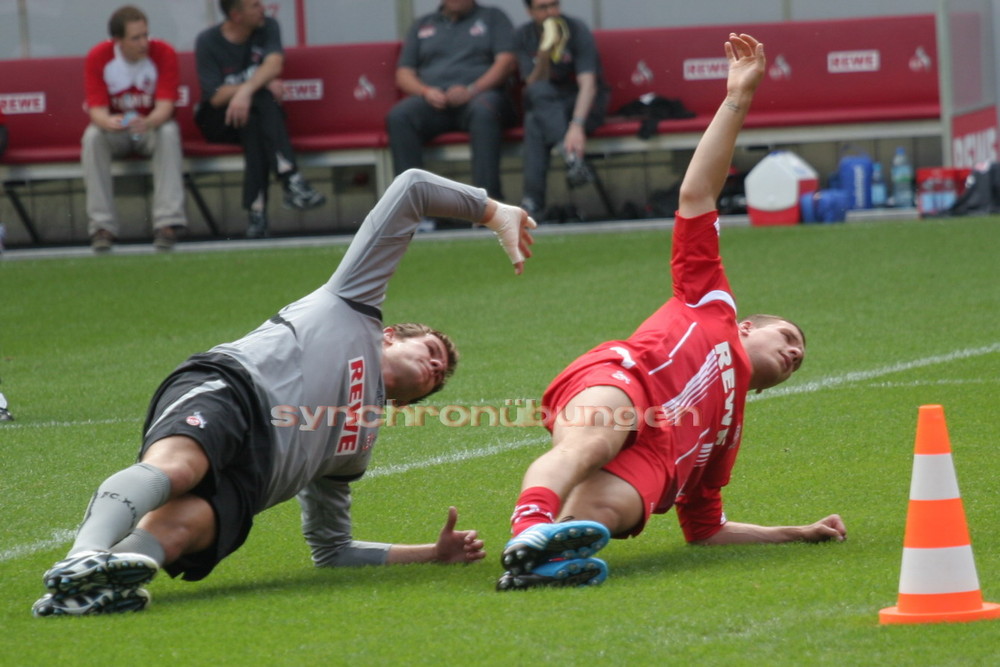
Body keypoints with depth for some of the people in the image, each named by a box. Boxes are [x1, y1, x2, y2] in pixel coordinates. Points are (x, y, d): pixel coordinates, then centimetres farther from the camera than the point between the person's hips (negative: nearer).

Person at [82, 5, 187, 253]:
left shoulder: (162, 53, -15)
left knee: (169, 132, -34)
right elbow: (97, 109, -18)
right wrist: (108, 122, -44)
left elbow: (165, 105, -22)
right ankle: (102, 227, -32)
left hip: (152, 127, -1)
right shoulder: (98, 58, -13)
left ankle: (168, 221, -38)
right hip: (116, 131, 1)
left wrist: (148, 122, -46)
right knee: (92, 136, -31)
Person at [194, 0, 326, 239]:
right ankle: (291, 180, -47)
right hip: (219, 122, -2)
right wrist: (262, 84, -24)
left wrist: (246, 90, -38)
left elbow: (274, 65, -21)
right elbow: (216, 97, -17)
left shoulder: (267, 28, 0)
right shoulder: (207, 42, -9)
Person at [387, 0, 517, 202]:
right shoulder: (422, 25, 25)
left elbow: (506, 61, 2)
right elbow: (404, 74, 17)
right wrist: (426, 91, -6)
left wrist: (471, 90, -14)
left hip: (479, 94, -2)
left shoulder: (492, 17, 18)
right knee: (399, 117, -30)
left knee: (483, 111, -39)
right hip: (434, 100, 2)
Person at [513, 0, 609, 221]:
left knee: (535, 122, -34)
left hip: (584, 105, -3)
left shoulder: (577, 31, -14)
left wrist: (577, 126, -44)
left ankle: (533, 201, -39)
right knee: (537, 93, -34)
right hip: (546, 104, 3)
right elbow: (533, 85, -9)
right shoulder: (523, 37, 0)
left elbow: (588, 84, -27)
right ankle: (571, 156, -47)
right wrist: (544, 54, -28)